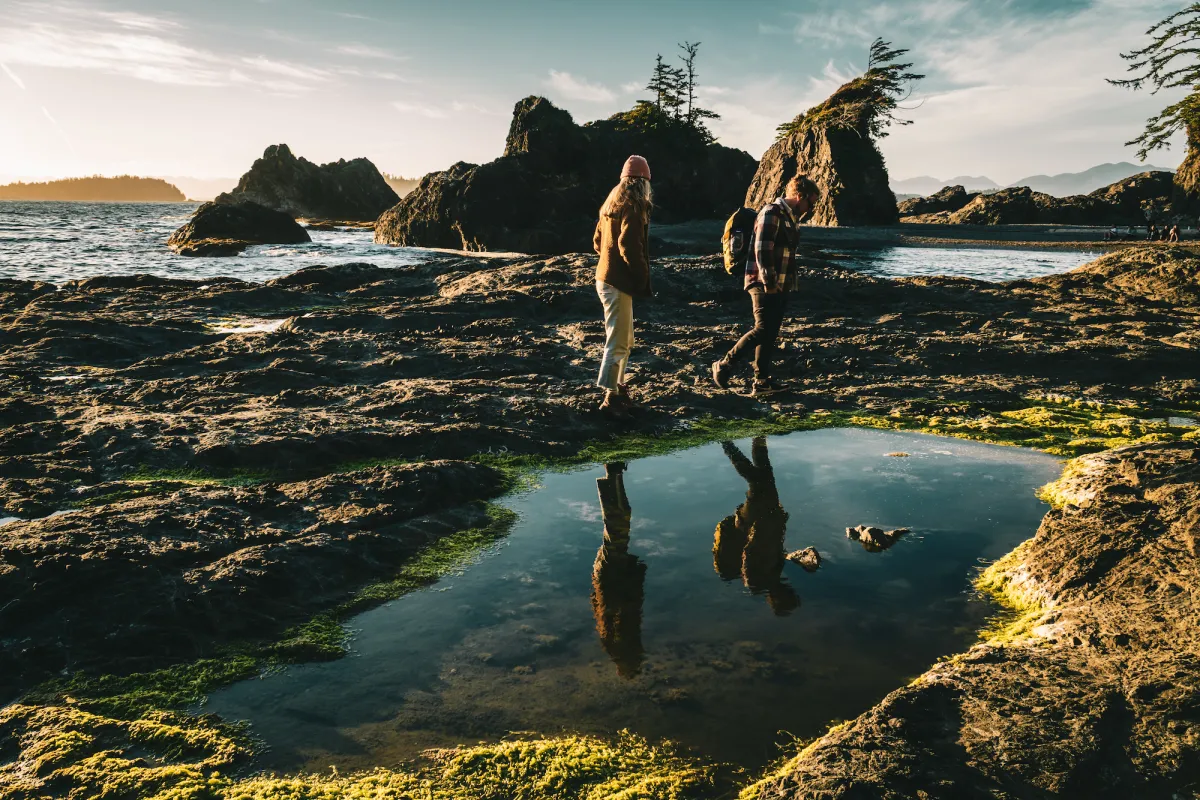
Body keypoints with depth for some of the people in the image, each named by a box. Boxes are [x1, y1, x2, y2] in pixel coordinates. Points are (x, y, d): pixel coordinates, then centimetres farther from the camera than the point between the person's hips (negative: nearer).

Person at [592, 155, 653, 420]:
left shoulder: (612, 204, 15)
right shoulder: (633, 205, -13)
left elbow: (598, 241, 21)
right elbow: (629, 245, -23)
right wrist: (643, 277, -14)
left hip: (606, 277, 10)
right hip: (618, 282, -10)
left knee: (624, 340, 20)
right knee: (618, 341, -7)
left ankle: (618, 388, 29)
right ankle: (611, 398, -5)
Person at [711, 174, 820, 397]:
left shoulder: (790, 217, 18)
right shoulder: (772, 213, -12)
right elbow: (762, 249, -20)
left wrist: (789, 284, 20)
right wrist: (768, 282, -22)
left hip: (780, 286, 10)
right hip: (764, 284, -10)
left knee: (771, 335, 7)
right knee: (762, 330, -13)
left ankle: (762, 382, 10)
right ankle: (723, 366, -3)